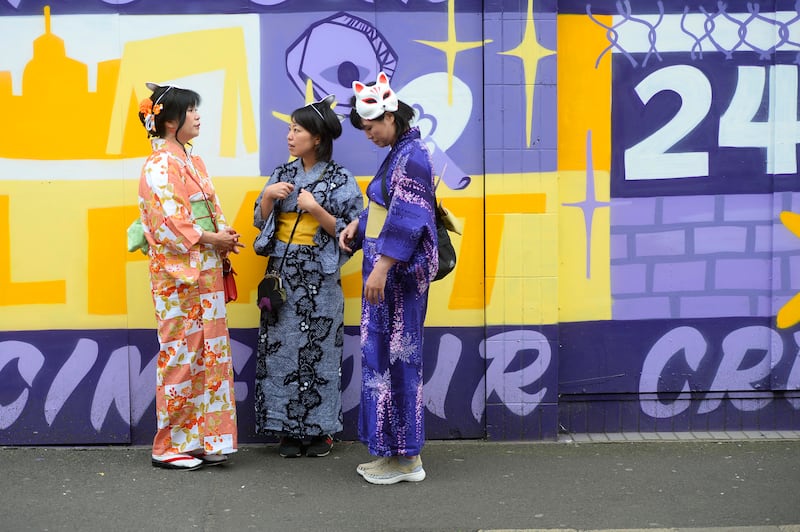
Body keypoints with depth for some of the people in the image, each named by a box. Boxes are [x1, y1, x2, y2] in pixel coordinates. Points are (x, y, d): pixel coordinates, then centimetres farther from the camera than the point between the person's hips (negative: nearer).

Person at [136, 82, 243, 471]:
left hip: (206, 270, 8)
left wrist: (224, 236, -1)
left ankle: (202, 438, 15)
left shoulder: (192, 161, 15)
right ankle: (170, 446, 6)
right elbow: (168, 222, -17)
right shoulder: (160, 165, -11)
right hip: (177, 271, -8)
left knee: (207, 351, 8)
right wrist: (211, 238, -14)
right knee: (180, 354, -3)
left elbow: (211, 209, 17)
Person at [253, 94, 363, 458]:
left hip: (319, 277, -4)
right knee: (282, 349, 3)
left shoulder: (341, 180, -4)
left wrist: (316, 209, -18)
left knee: (318, 349, -1)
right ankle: (289, 429, 12)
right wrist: (268, 196, -6)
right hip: (282, 273, 4)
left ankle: (320, 429, 11)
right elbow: (261, 222, 13)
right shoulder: (282, 175, 10)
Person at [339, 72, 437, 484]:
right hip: (385, 270, 10)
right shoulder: (397, 154, 15)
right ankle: (401, 452, 17)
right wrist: (357, 226, 6)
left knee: (394, 356, -4)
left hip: (399, 271, -10)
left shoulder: (412, 156, -14)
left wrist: (381, 267, -23)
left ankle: (402, 456, 4)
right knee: (385, 354, 11)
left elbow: (407, 217, -21)